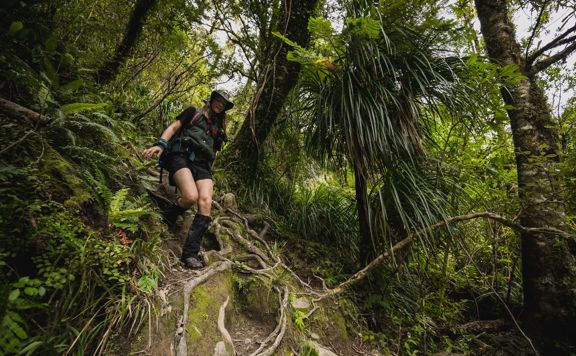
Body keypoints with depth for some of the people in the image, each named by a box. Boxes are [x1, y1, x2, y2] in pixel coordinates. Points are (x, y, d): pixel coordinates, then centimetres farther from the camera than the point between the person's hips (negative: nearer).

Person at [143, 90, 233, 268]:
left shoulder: (217, 128, 27)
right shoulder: (192, 112, 16)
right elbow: (173, 127, 5)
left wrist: (209, 170, 21)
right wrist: (160, 144, -13)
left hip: (202, 164, 4)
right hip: (181, 156, -4)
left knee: (206, 202, -21)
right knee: (191, 196, -32)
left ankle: (190, 253, -17)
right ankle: (168, 216, 2)